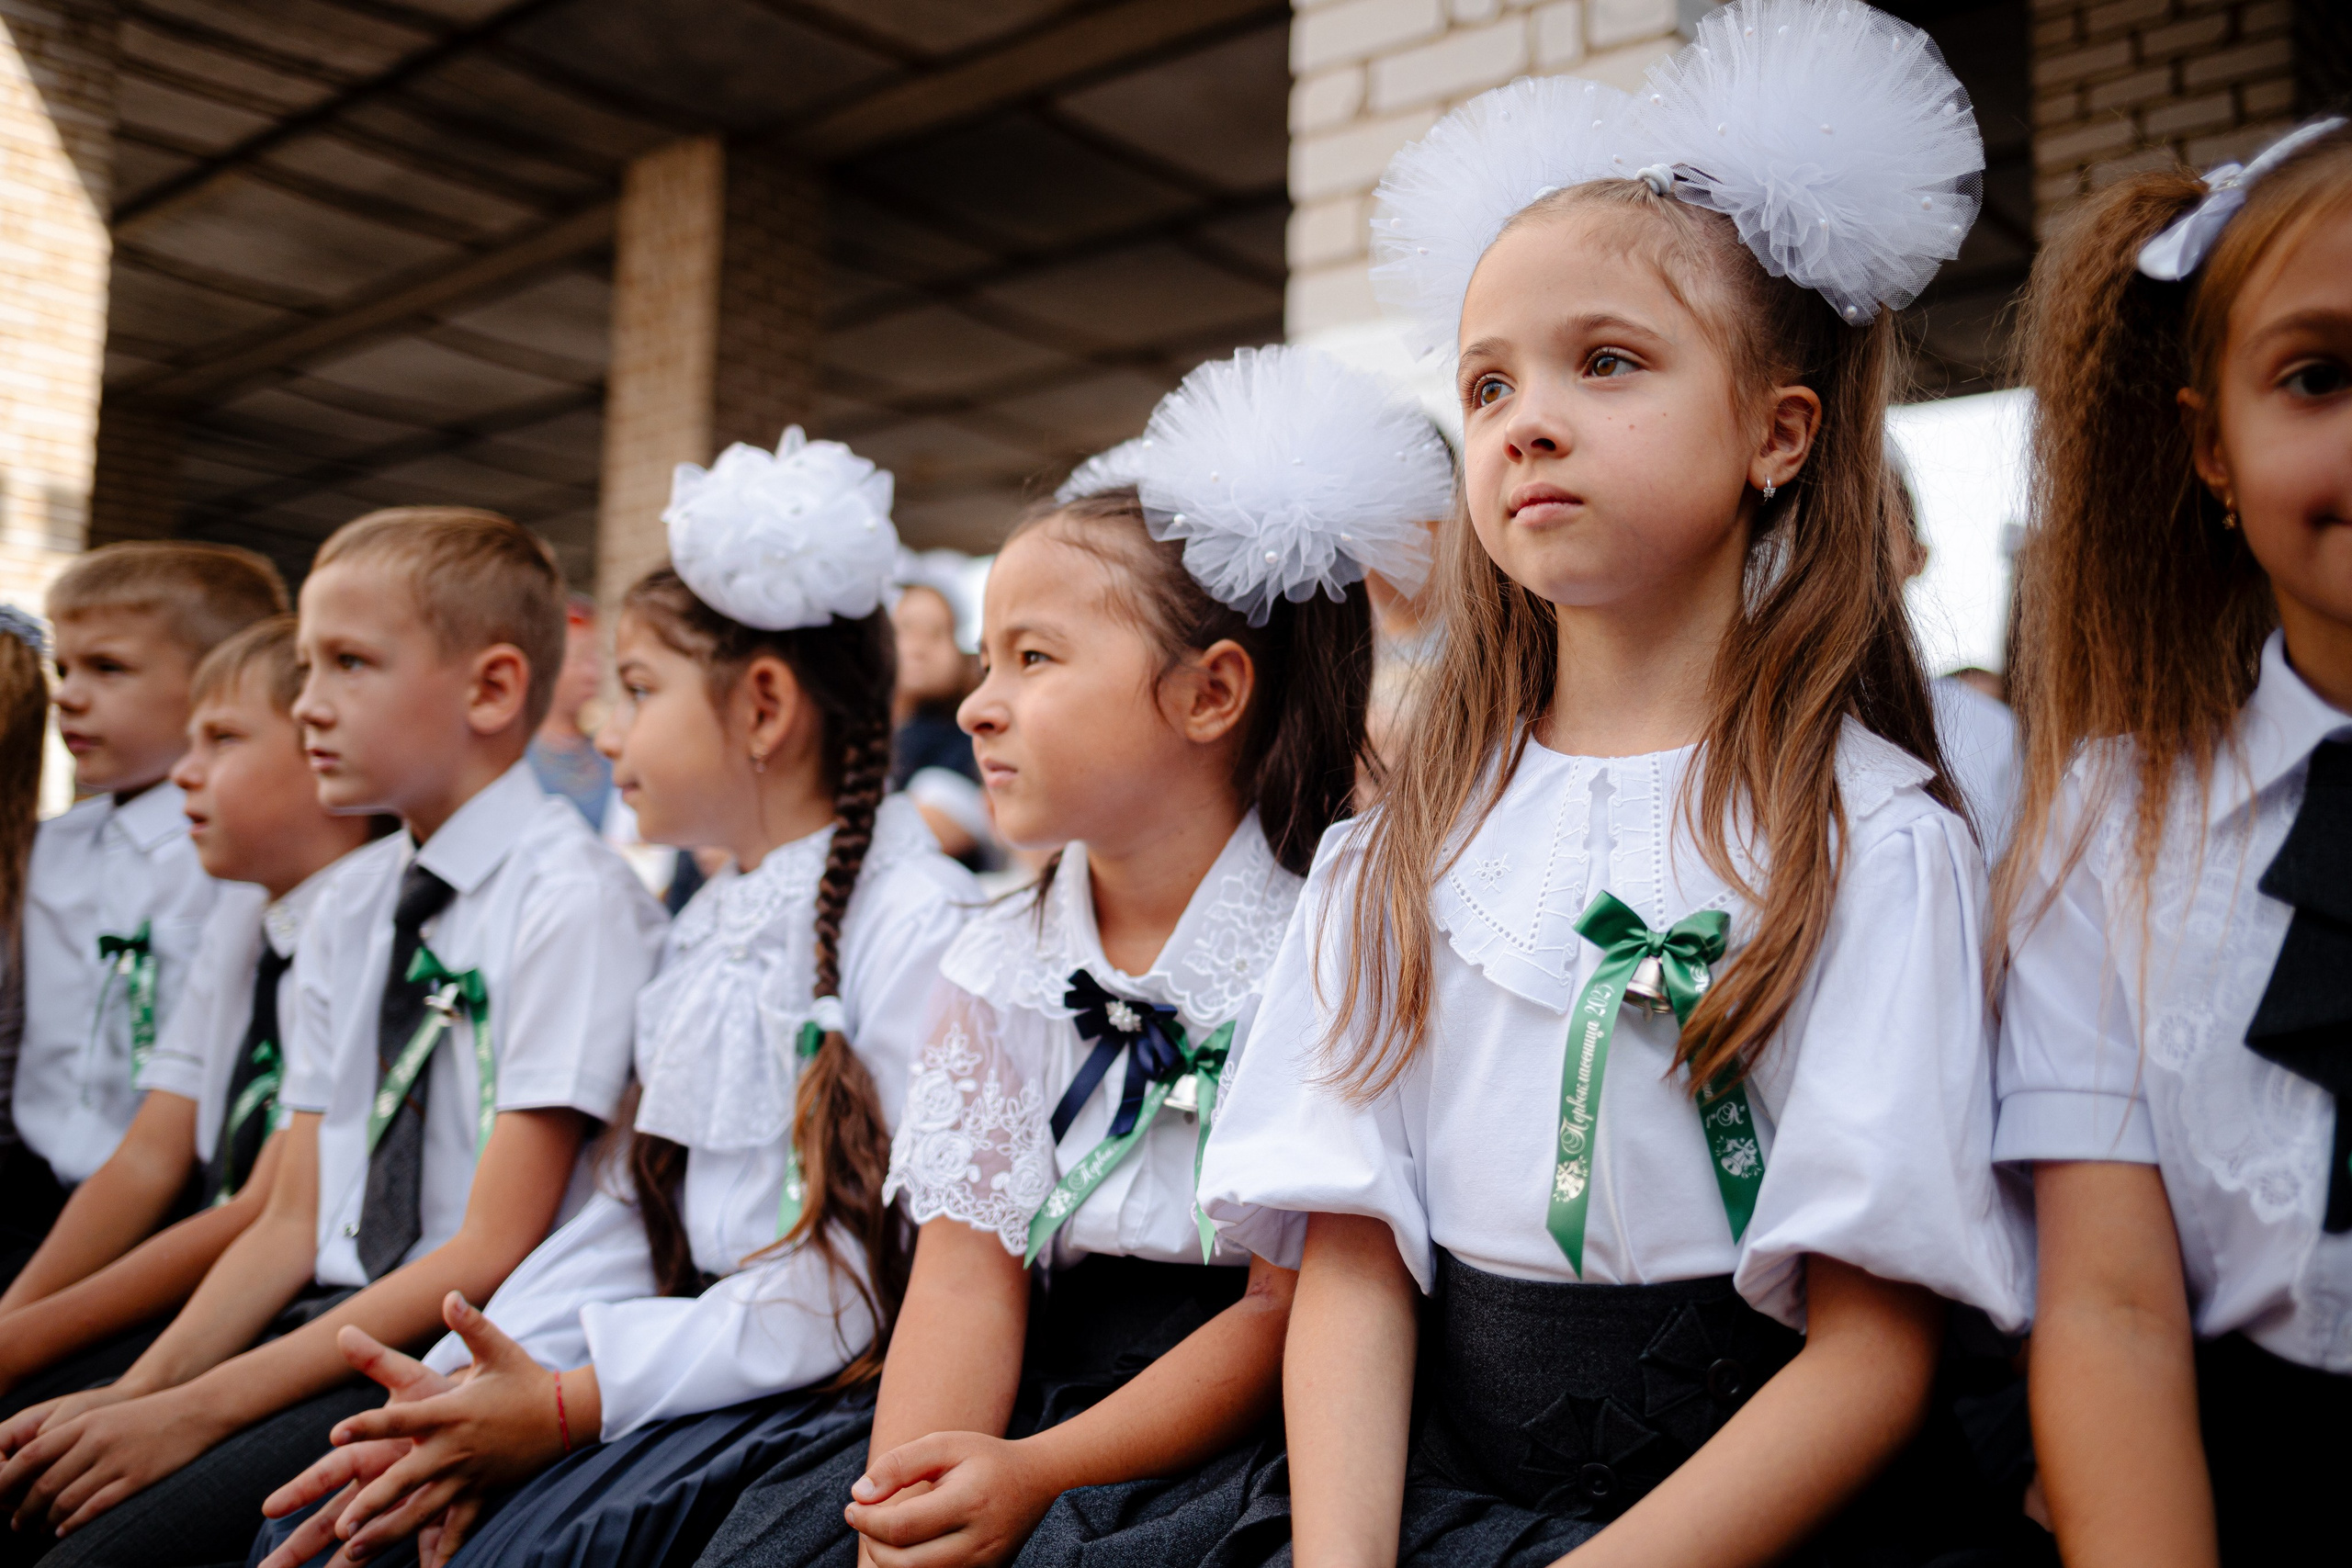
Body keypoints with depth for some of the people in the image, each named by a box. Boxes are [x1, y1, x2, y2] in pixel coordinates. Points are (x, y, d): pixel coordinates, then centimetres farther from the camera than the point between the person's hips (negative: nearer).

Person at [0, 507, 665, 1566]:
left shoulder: (573, 901, -12)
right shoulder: (347, 909, 11)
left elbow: (494, 1252, -15)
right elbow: (293, 1218, 11)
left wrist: (198, 1410, -15)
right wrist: (141, 1388, -4)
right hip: (332, 1326, 7)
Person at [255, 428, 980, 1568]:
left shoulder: (916, 921, -14)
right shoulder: (703, 925, 15)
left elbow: (880, 1264, -19)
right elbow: (639, 1207, 12)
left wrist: (574, 1401, -20)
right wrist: (461, 1384, -3)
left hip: (830, 1387, -7)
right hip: (700, 1350, 7)